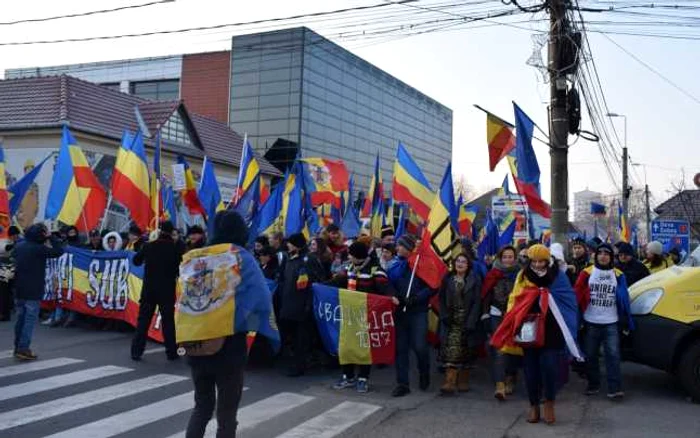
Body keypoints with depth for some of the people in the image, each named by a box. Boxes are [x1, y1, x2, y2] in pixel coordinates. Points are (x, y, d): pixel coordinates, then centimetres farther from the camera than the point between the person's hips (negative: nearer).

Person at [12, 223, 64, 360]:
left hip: (19, 289, 7)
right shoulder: (38, 248, -16)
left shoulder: (19, 246, 6)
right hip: (33, 290, -7)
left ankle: (18, 347, 20)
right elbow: (59, 251, -16)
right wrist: (50, 237, -8)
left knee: (21, 318, 15)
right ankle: (23, 349, -7)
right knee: (30, 319, -3)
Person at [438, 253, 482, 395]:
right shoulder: (447, 279, 7)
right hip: (451, 322, 1)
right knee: (451, 351, -9)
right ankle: (450, 382, -13)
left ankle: (463, 380, 19)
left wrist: (470, 323, -13)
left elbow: (477, 302, -6)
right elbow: (442, 300, 8)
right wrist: (445, 316, -6)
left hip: (467, 322, -1)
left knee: (465, 351, 7)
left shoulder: (475, 280, -1)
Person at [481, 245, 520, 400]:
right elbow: (486, 297, 3)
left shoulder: (520, 275, 2)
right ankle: (500, 385, -13)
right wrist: (486, 317, -1)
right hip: (497, 316, 0)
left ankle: (510, 381, 27)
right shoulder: (493, 275, 2)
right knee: (498, 350, -9)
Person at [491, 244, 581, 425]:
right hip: (530, 330, 2)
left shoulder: (558, 276, 2)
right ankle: (534, 405, 20)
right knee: (531, 368, 6)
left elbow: (569, 301, -2)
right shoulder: (523, 277, 7)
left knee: (550, 366, -10)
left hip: (551, 331, -2)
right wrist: (517, 325, -7)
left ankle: (549, 403, 11)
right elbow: (515, 301, 3)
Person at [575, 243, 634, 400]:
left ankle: (614, 388, -5)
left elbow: (624, 300, 7)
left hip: (611, 323, 0)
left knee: (613, 355, -6)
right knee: (591, 355, 9)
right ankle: (593, 385, 22)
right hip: (591, 322, 0)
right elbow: (577, 295, 1)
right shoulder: (587, 273, 1)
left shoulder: (618, 275, 4)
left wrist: (626, 323, 3)